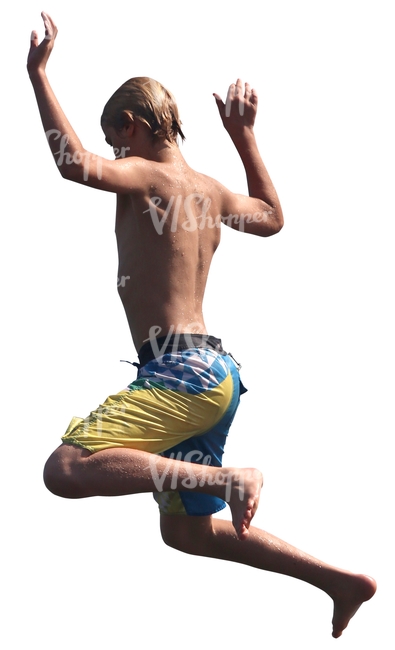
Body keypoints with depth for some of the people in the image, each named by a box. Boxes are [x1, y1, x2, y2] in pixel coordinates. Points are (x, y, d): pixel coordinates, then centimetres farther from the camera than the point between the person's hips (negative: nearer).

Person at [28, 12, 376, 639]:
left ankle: (229, 478, -24)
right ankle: (342, 580, 22)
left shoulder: (148, 176, -9)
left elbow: (75, 163, -27)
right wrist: (244, 134, 38)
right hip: (214, 372, 9)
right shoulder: (211, 190, 16)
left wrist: (38, 72, -17)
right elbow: (272, 217, 35)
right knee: (188, 530, 21)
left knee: (66, 470, -23)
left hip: (179, 370, -9)